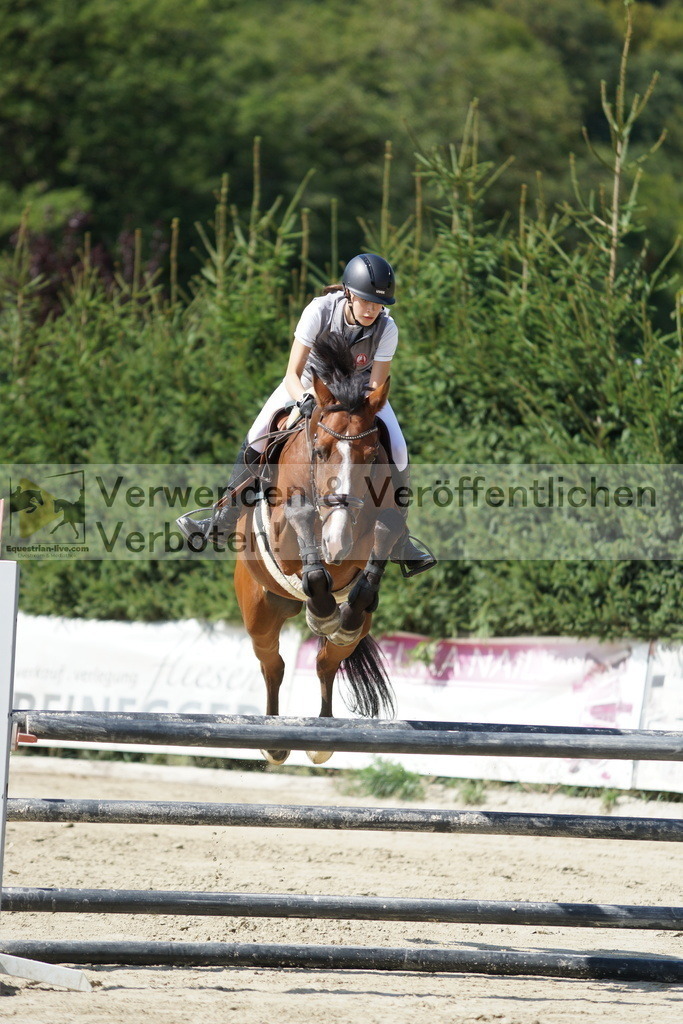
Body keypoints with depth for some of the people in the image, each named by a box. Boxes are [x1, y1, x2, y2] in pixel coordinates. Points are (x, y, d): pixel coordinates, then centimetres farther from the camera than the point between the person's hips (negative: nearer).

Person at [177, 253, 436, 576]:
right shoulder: (319, 312, -34)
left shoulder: (386, 328, -30)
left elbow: (376, 387, -24)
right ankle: (225, 521, 10)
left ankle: (398, 543, -2)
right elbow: (292, 375, -31)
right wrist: (306, 402, -51)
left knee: (397, 453, -17)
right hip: (310, 382, 0)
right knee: (256, 440, -9)